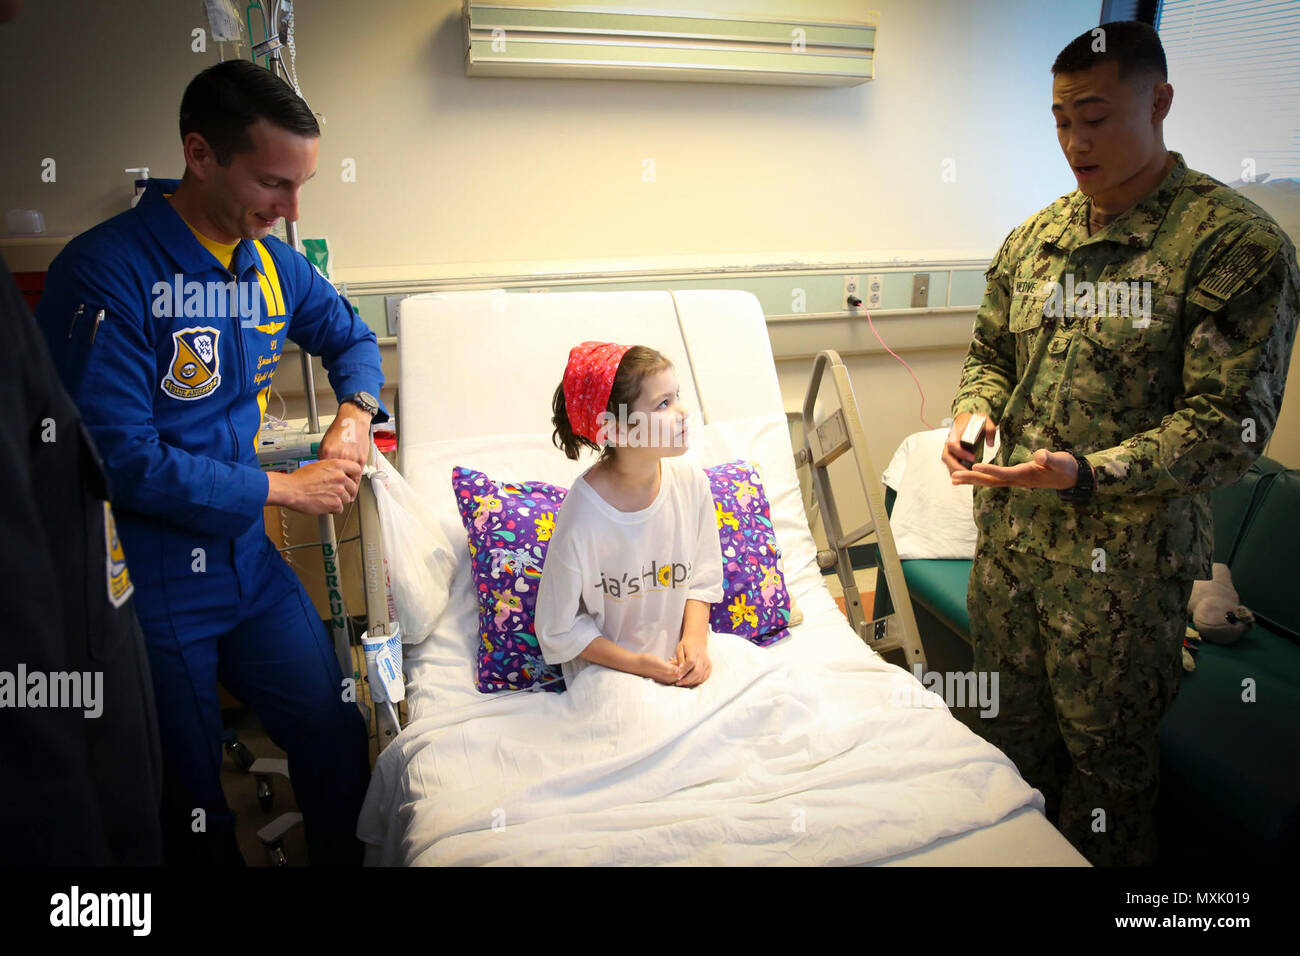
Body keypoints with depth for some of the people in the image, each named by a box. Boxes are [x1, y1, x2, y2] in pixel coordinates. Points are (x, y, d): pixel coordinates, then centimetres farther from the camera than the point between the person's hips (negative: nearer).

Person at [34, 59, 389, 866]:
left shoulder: (270, 264, 3)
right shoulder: (104, 272, -18)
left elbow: (350, 337, 21)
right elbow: (121, 459, -22)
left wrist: (355, 411, 0)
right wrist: (283, 489, -16)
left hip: (249, 559, 6)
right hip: (147, 587, -6)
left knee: (339, 738, 12)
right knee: (189, 807, 10)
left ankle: (348, 859, 35)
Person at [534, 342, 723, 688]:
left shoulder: (692, 482, -10)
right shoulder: (581, 521, -25)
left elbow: (703, 574, 5)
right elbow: (558, 630, -12)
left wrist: (695, 638, -10)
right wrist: (638, 664, -14)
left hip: (681, 656, 4)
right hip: (608, 669, -4)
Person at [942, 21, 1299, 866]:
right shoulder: (1034, 239, 6)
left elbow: (1229, 426, -17)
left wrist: (1086, 473, -29)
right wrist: (972, 415, -5)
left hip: (1124, 565, -6)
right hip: (1007, 538, 6)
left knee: (1107, 757, 14)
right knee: (1014, 731, 23)